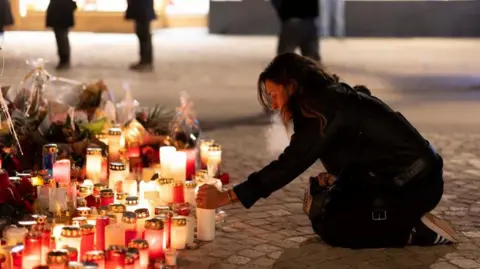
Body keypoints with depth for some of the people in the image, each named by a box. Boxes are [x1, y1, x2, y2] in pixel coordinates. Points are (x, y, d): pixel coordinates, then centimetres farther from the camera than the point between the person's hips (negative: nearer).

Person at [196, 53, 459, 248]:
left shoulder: (326, 108, -22)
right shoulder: (332, 97, 7)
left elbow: (290, 163, -26)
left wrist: (226, 197, -26)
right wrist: (335, 177, -2)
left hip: (415, 184, -10)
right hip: (393, 177, 10)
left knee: (332, 229, -8)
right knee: (321, 213, 9)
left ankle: (419, 231, -4)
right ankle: (406, 219, 12)